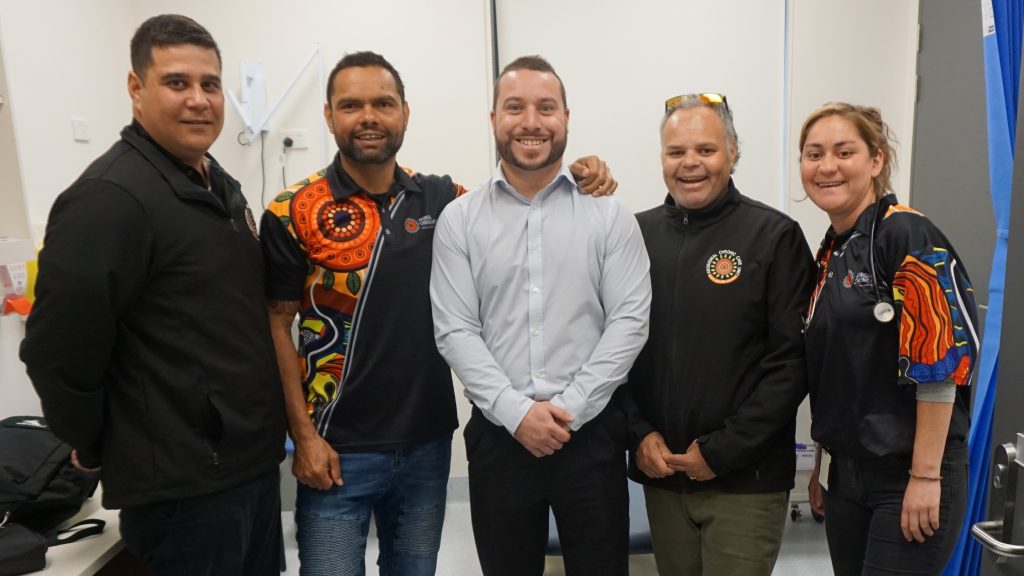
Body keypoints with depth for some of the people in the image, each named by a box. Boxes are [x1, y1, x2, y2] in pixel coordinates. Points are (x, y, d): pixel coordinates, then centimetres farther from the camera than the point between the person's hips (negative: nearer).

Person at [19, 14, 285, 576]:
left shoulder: (220, 185, 9)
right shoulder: (110, 198, -19)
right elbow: (58, 352, -20)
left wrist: (255, 431, 17)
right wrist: (100, 450, -5)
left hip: (252, 459, 8)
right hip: (183, 485, -8)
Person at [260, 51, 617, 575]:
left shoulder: (444, 199, 2)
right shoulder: (293, 214, -7)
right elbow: (276, 328, -5)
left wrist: (581, 182, -6)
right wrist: (304, 436, -9)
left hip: (429, 443, 4)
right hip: (339, 451, -3)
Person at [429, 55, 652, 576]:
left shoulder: (608, 213, 1)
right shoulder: (459, 220, 2)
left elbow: (630, 321, -5)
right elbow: (455, 332, -3)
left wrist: (568, 408, -12)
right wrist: (516, 412, -12)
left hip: (591, 432, 0)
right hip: (498, 435, 1)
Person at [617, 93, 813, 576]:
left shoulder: (775, 236, -6)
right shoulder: (637, 234, 4)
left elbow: (791, 361, -10)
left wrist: (721, 451, -12)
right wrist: (638, 433, -4)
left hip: (746, 479, -3)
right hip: (660, 473, 4)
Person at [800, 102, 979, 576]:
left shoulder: (908, 235, -14)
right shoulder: (831, 253, 8)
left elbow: (939, 363, -18)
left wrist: (926, 476, -17)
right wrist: (824, 464, 15)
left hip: (910, 476, -7)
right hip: (845, 473, 7)